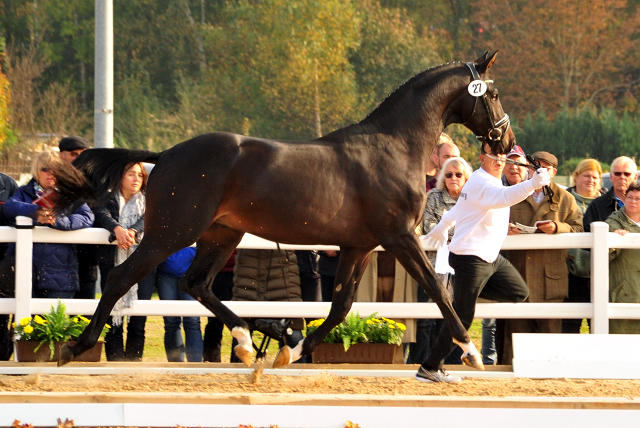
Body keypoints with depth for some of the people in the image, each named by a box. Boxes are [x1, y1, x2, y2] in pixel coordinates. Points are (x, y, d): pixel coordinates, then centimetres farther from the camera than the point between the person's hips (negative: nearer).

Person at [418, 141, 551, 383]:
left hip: (491, 258, 10)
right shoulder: (482, 183, -19)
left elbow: (457, 209, 31)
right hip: (471, 258, -10)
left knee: (519, 292, 6)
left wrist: (441, 229, 46)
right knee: (462, 318, -7)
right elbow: (505, 197, -42)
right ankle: (429, 369, 2)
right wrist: (532, 185, -57)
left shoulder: (487, 181, 15)